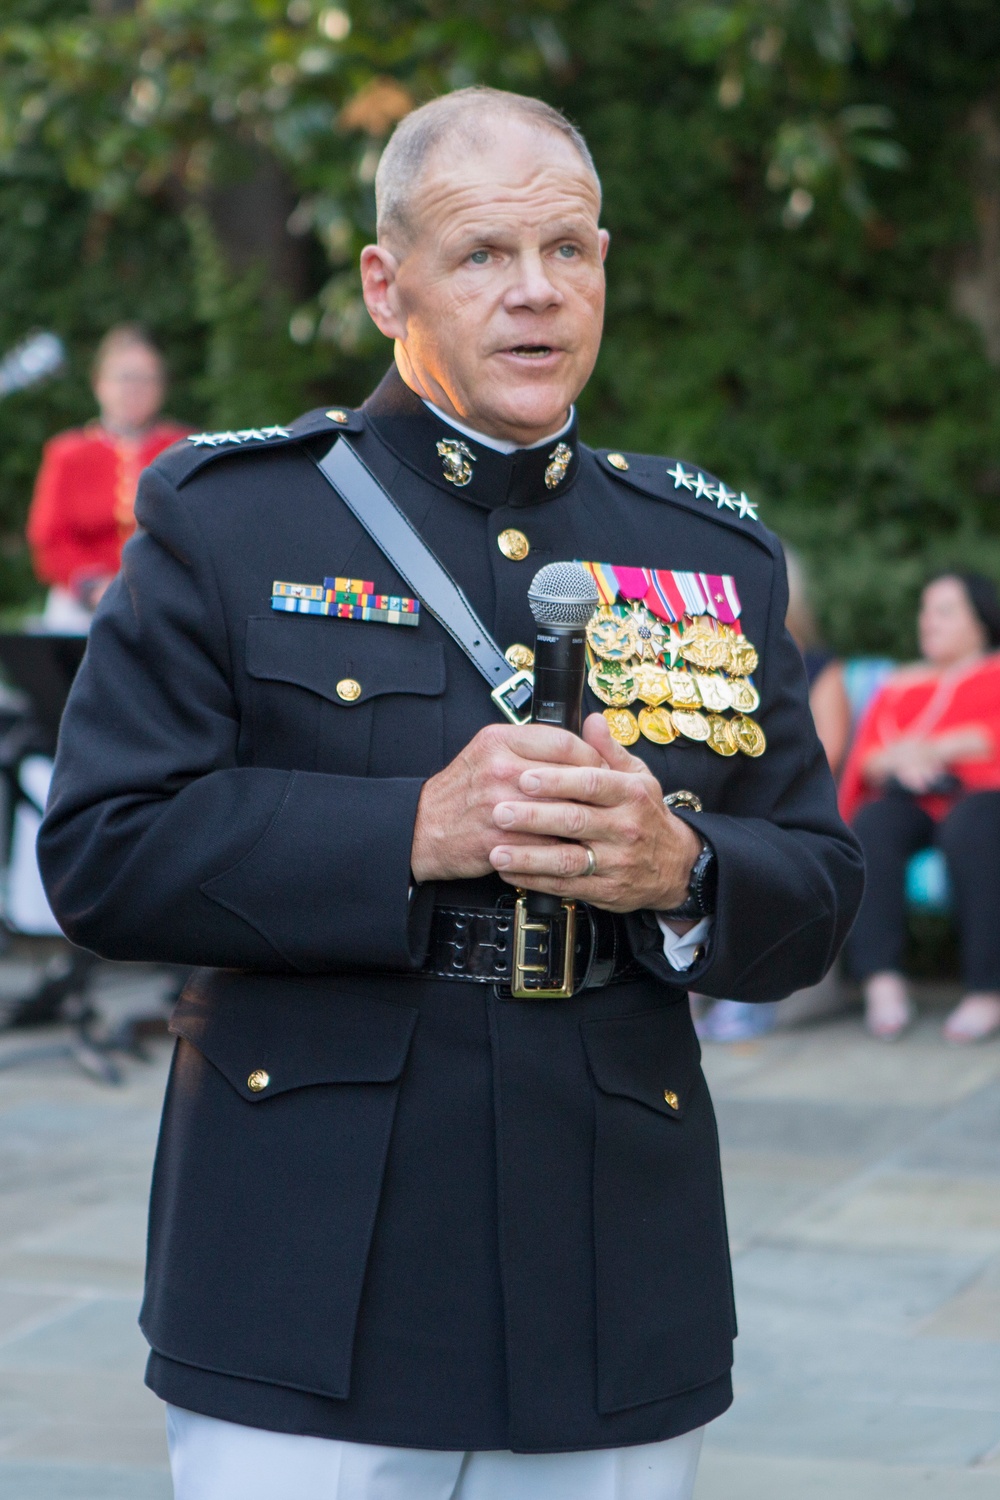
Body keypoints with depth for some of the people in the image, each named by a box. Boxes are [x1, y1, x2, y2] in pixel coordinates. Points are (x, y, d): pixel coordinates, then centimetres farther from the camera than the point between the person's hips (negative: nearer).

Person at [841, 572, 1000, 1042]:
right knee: (871, 828, -32)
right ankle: (882, 982, -43)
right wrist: (896, 761, -6)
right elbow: (863, 759, 16)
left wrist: (932, 748, -6)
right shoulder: (899, 686, 29)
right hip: (910, 801, 3)